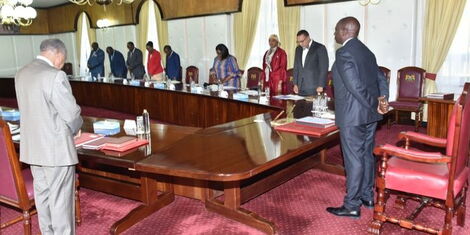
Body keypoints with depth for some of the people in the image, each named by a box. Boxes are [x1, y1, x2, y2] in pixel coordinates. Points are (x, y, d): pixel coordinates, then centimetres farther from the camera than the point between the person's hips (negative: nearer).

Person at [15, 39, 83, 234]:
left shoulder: (21, 74, 6)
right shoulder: (55, 75, -19)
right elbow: (72, 113, -18)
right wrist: (74, 129, 4)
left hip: (32, 147, 8)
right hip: (56, 148, -8)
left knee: (42, 196, 19)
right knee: (61, 201, 4)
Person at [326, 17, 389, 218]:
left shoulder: (344, 53, -15)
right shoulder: (366, 51, 14)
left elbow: (355, 86, -23)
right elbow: (381, 79, 11)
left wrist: (375, 105, -14)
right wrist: (382, 100, -2)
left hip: (352, 116, -9)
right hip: (369, 115, 9)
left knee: (353, 160, -1)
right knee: (366, 156, 17)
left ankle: (352, 206, 9)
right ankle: (367, 197, 29)